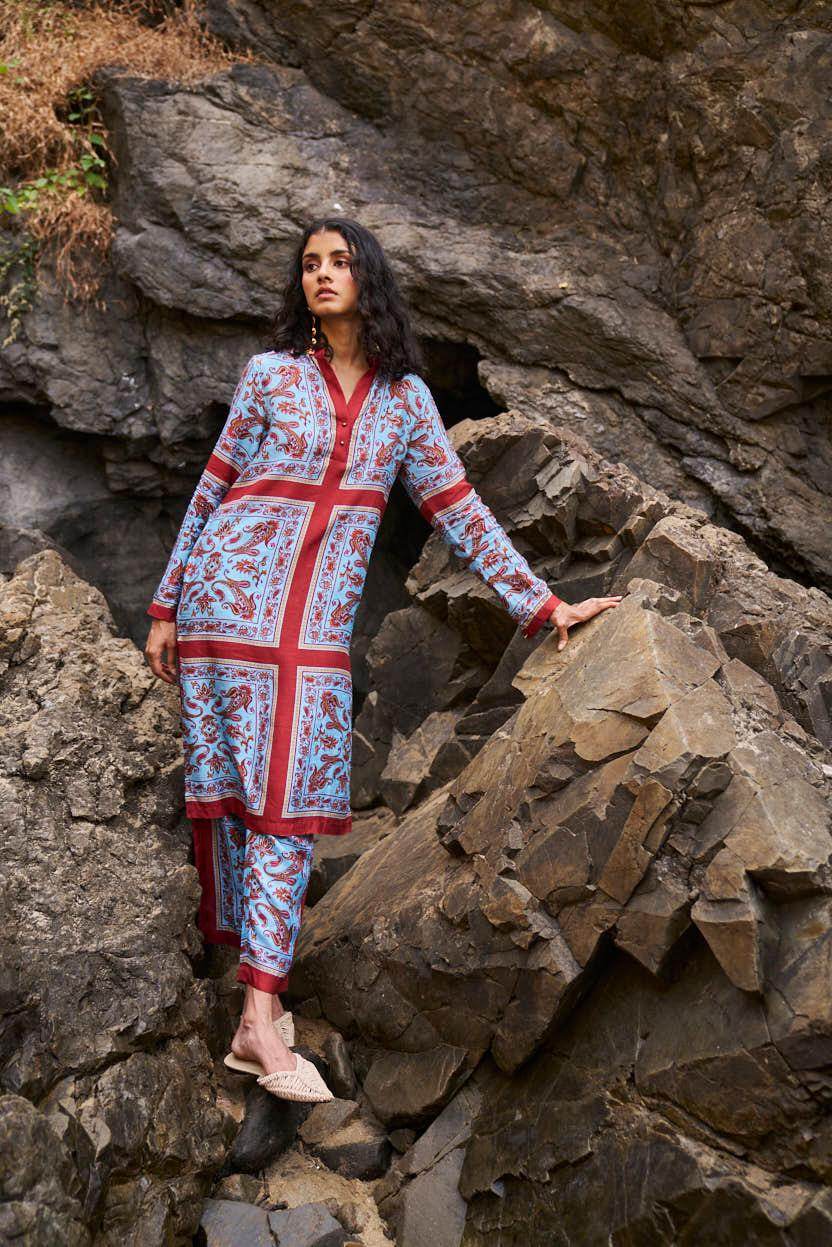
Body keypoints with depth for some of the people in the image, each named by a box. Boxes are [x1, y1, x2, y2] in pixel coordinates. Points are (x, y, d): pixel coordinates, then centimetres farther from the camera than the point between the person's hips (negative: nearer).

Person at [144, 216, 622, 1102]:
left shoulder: (404, 397, 11)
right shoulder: (271, 374, 5)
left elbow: (460, 513, 11)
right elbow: (212, 491, 8)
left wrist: (545, 604, 8)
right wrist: (166, 608, 7)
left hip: (319, 622, 2)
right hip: (231, 594, -2)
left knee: (288, 795, -3)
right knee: (232, 787, -3)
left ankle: (260, 1016, -1)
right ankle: (258, 1009, 0)